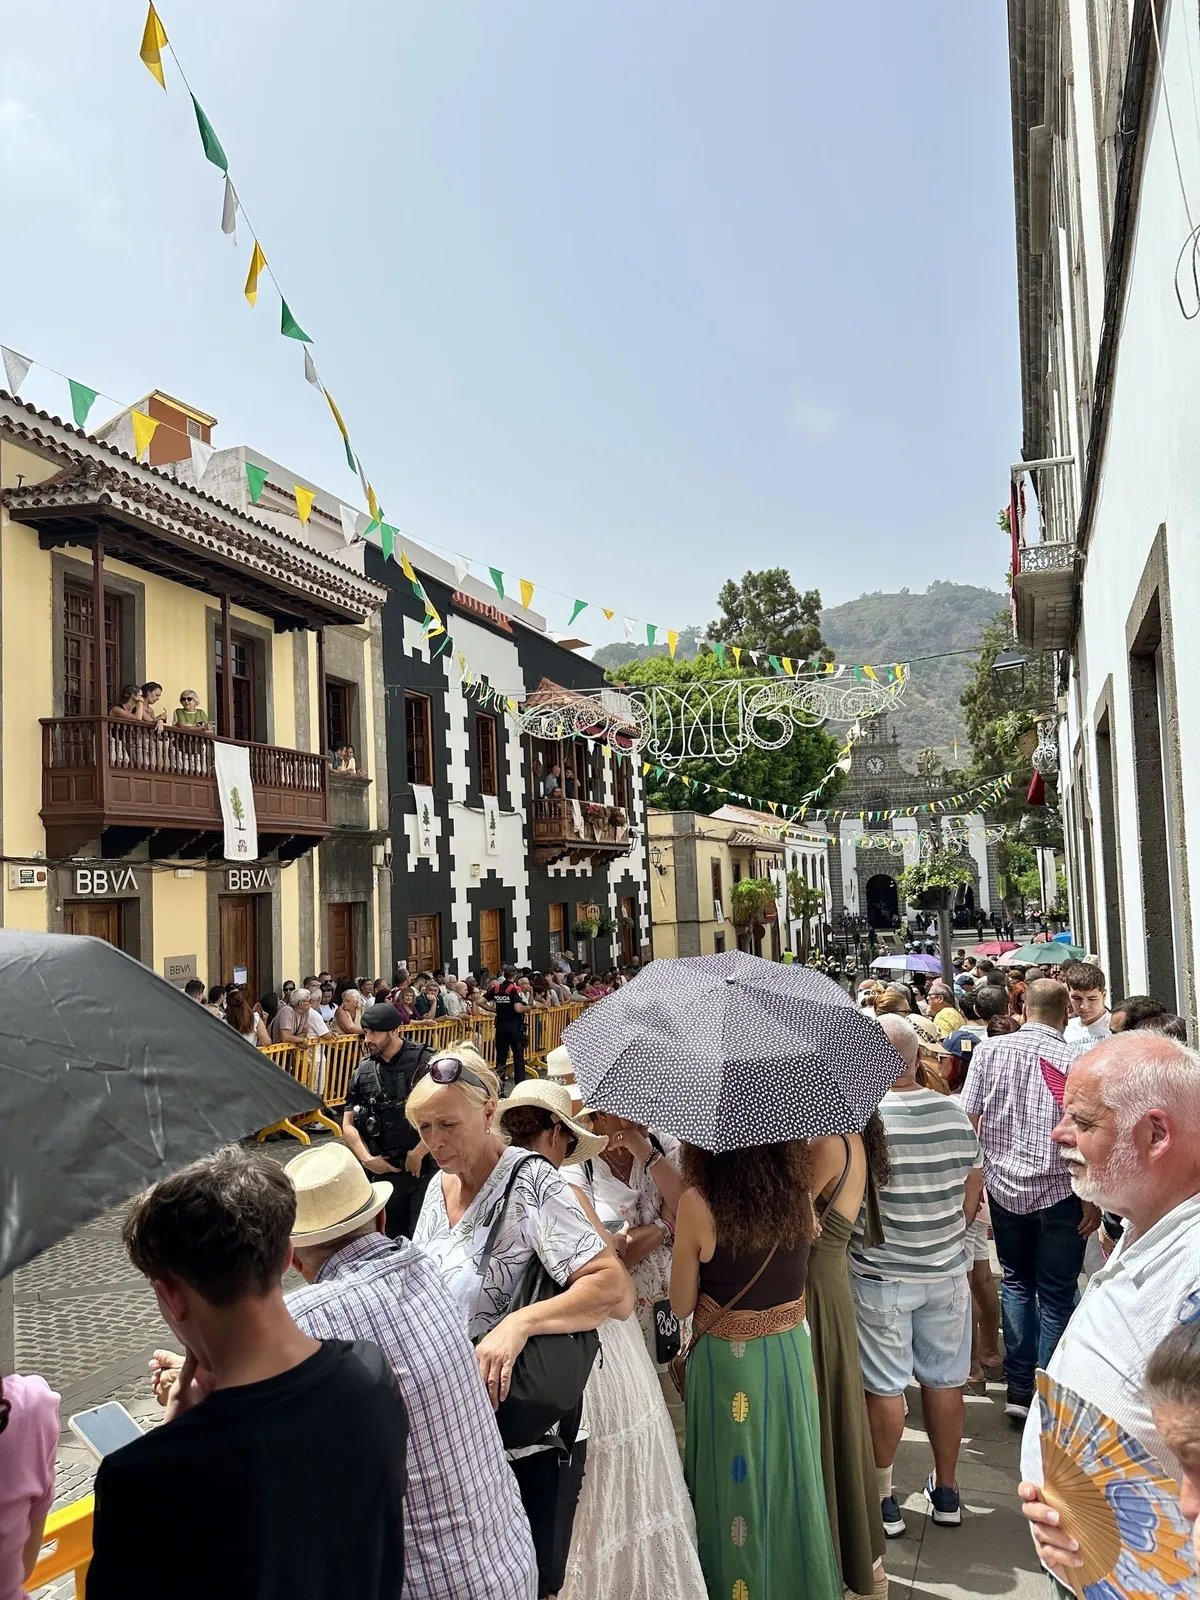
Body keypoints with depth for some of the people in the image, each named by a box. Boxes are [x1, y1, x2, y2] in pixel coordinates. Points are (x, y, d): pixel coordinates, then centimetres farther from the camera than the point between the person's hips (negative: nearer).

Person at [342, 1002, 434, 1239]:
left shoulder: (424, 1061, -10)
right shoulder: (363, 1071, 6)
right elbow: (348, 1124, 12)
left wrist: (418, 1154, -12)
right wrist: (366, 1159, -2)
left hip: (427, 1167, -5)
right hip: (385, 1170, 5)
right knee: (395, 1238, 14)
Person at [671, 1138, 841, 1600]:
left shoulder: (699, 1204, -20)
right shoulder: (799, 1196, -9)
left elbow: (682, 1304, -9)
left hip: (727, 1362, -4)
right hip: (791, 1355, 4)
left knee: (735, 1481, 14)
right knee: (789, 1477, 21)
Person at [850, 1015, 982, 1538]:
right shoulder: (953, 1112, -6)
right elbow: (972, 1193, 4)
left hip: (879, 1275, -4)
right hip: (947, 1271, 4)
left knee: (884, 1387, 8)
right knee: (944, 1381, 17)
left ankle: (883, 1498, 20)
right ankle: (946, 1491, 31)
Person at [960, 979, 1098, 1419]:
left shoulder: (989, 1051, -5)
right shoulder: (1074, 1062, -13)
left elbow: (968, 1120, -3)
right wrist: (1094, 1200, -5)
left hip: (1004, 1187, 3)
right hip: (1059, 1191, -2)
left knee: (1016, 1281, 20)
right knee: (1056, 1296, 10)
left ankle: (1019, 1388, 17)